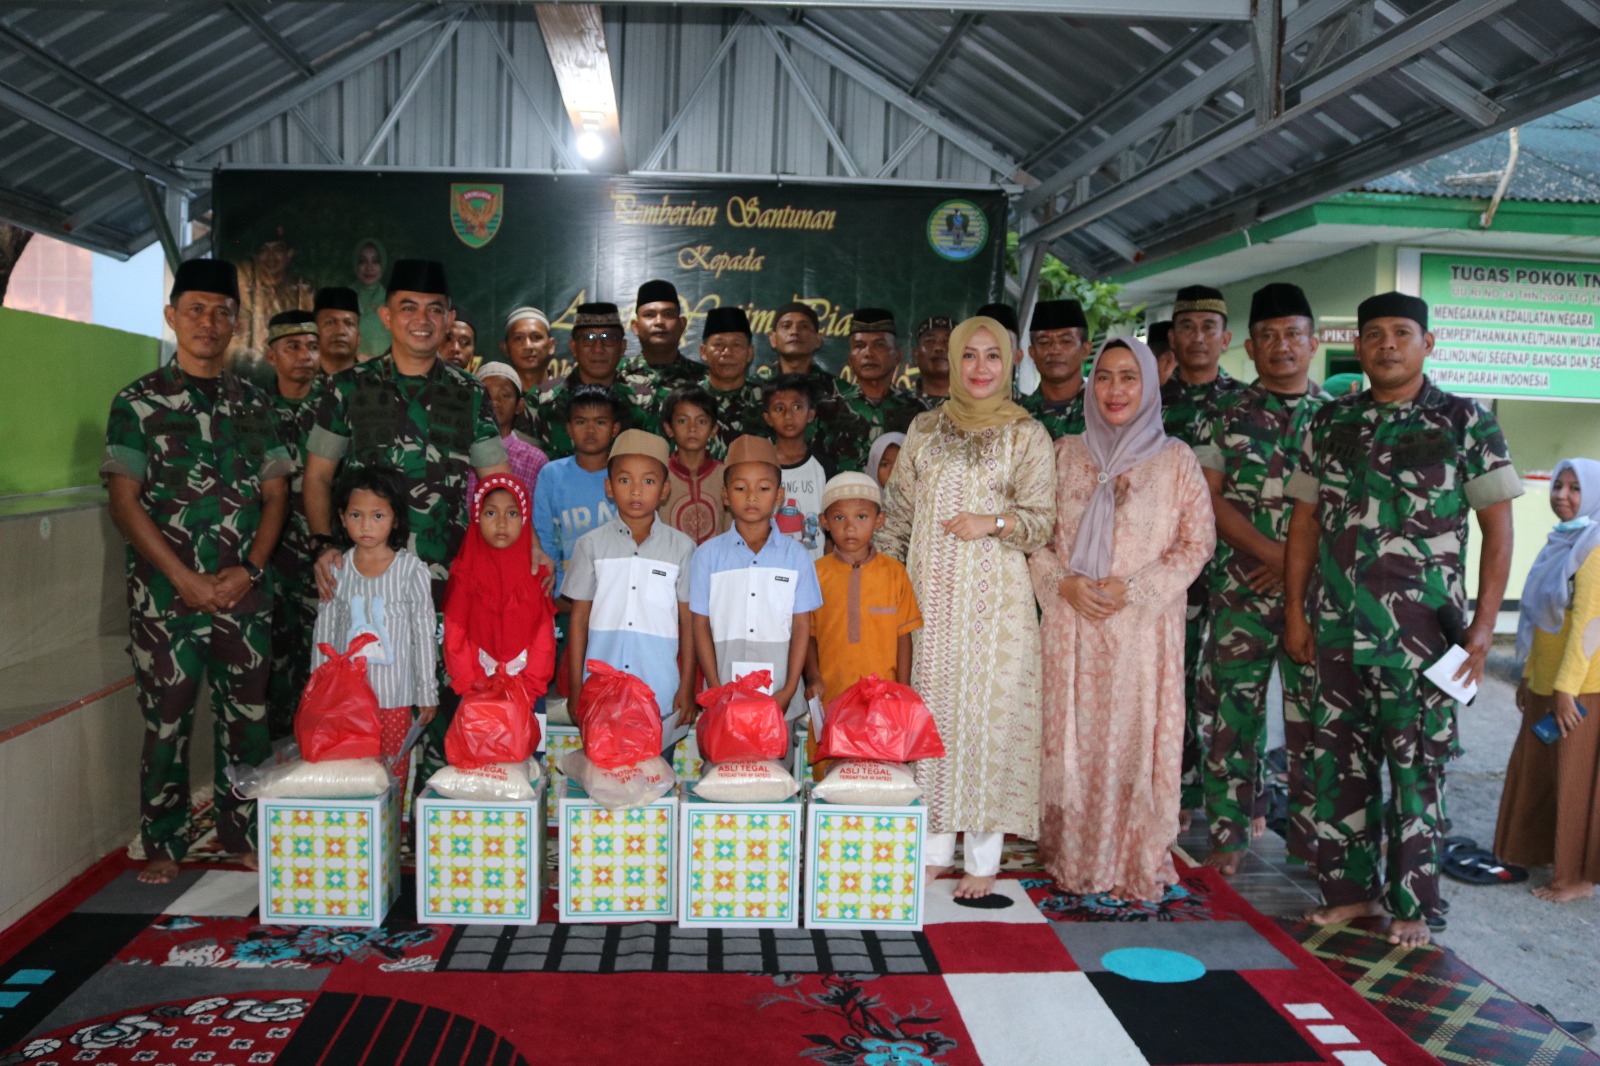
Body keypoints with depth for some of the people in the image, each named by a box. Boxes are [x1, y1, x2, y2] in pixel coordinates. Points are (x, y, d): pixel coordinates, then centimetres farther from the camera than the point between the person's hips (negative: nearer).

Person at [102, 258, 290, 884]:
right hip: (166, 593, -3)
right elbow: (124, 502, -5)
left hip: (245, 592, 3)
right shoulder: (139, 401, 1)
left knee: (247, 717, 8)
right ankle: (163, 846, 19)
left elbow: (275, 492, 8)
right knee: (167, 721, 4)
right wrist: (188, 580, -12)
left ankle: (245, 837, 21)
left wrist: (249, 568, -7)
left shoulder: (252, 402, 10)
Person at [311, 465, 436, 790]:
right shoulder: (336, 569, 1)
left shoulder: (411, 569, -6)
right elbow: (323, 634, 8)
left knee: (394, 773, 6)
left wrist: (427, 693, 0)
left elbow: (424, 634, -2)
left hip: (395, 695, -2)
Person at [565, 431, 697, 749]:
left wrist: (687, 687, 2)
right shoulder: (591, 544, 4)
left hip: (662, 696, -1)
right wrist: (576, 688, 5)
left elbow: (688, 621, 4)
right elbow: (579, 617, 7)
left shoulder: (681, 547, 1)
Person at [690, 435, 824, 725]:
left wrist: (789, 690, -5)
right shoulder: (707, 555, 1)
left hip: (780, 695, 0)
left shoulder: (796, 556, 2)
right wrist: (717, 690, -4)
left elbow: (802, 626, 2)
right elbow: (701, 625, 2)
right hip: (724, 696, 0)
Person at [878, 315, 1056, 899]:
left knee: (988, 713, -3)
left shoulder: (1026, 434, 2)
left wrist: (994, 523, -17)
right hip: (928, 595, 3)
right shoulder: (925, 429, 12)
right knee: (931, 710, 6)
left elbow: (1045, 517, -1)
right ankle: (935, 849, 19)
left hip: (994, 598, -3)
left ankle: (984, 859, 9)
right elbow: (898, 512, 13)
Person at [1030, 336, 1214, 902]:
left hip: (1142, 627, -2)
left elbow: (1197, 542, -1)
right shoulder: (1065, 454, 8)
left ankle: (1136, 865, 15)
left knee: (1135, 739, 0)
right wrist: (1063, 583, -8)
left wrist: (1132, 589, -11)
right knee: (1073, 738, 6)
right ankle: (1074, 858, 20)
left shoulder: (1174, 459, 1)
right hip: (1072, 625, 2)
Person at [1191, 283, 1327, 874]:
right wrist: (1271, 552, -12)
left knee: (1313, 715, 3)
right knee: (1230, 710, 2)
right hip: (1240, 589, 0)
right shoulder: (1227, 414, 7)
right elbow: (1209, 498, -1)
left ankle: (1313, 836, 15)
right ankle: (1230, 831, 14)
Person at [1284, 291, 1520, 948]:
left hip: (1422, 631, -3)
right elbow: (1305, 521, 11)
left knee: (1417, 768, 4)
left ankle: (1410, 902, 18)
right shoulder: (1330, 422, 9)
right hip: (1338, 626, 3)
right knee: (1340, 763, 9)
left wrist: (1484, 623, -8)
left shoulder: (1466, 422, 0)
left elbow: (1497, 526, -1)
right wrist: (1295, 611, 6)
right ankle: (1350, 887, 22)